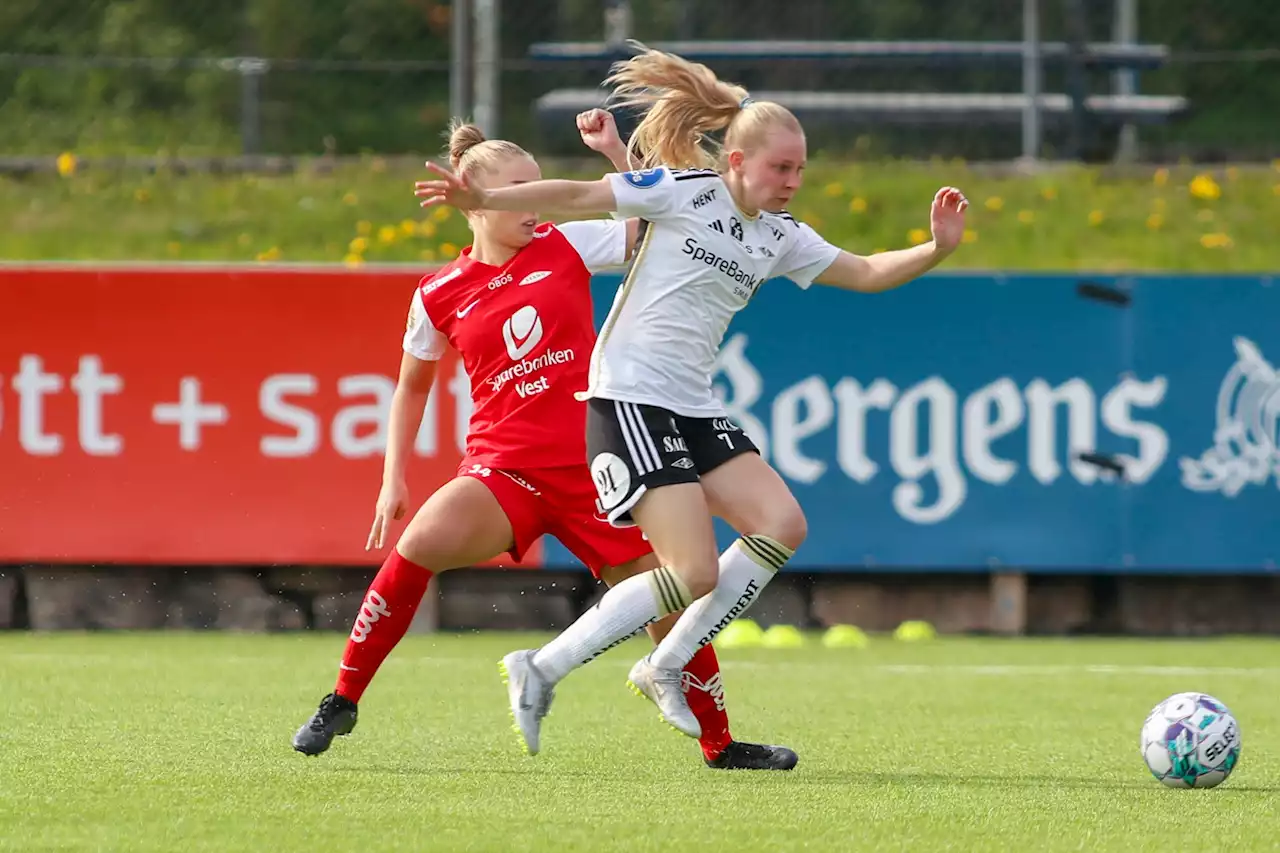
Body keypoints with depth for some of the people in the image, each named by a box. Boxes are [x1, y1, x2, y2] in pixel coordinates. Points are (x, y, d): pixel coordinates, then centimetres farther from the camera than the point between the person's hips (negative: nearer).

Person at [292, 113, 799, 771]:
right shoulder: (440, 295, 3)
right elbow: (411, 387, 17)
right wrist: (394, 479, 11)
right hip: (504, 467, -2)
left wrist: (616, 150, -6)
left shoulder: (566, 247, 4)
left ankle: (720, 746, 19)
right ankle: (340, 703, -12)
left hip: (591, 465, 2)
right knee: (419, 546, -28)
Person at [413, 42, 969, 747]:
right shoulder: (682, 191, -7)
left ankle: (664, 667, 4)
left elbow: (866, 273, 19)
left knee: (782, 524, -6)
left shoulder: (780, 238, 13)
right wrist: (484, 200, -18)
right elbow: (579, 197, -9)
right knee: (695, 574, -16)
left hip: (695, 410, 8)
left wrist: (935, 250, 3)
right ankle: (544, 670, -5)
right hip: (629, 398, -8)